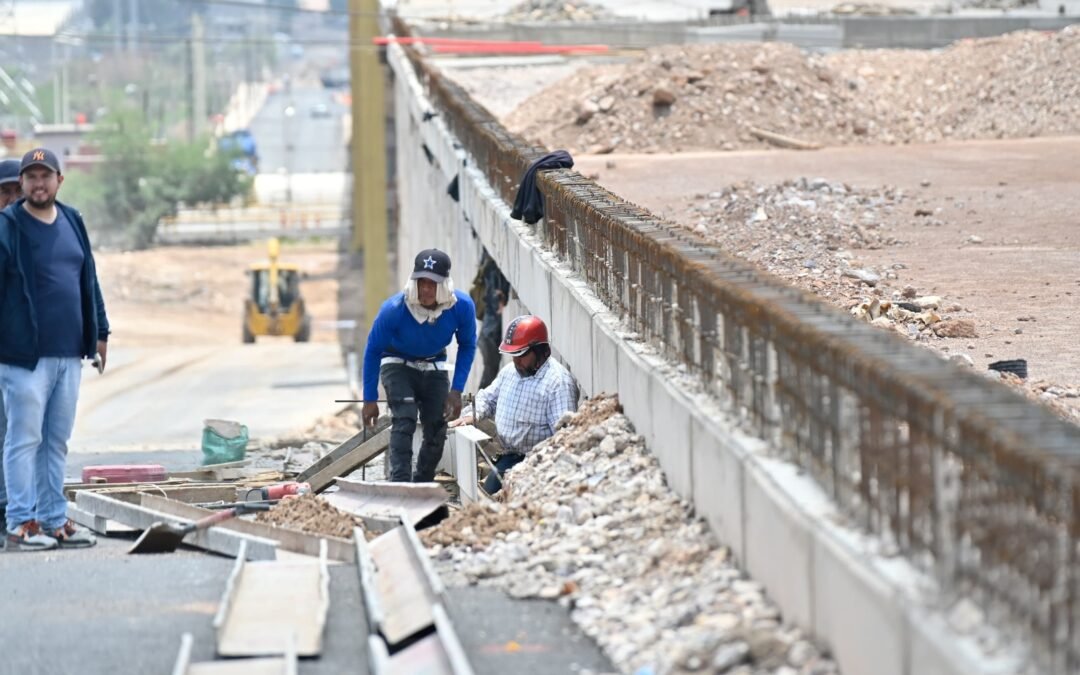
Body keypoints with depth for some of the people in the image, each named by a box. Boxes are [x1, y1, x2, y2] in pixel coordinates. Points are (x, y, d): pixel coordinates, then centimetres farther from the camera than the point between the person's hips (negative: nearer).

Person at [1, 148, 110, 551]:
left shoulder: (72, 222, 13)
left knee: (57, 442, 10)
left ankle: (54, 521, 16)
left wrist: (99, 333, 18)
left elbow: (88, 280, 19)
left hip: (68, 353, 6)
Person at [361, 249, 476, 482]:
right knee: (404, 421, -23)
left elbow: (467, 346, -6)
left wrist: (456, 390, -13)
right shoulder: (394, 309, -32)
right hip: (397, 364, -3)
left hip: (434, 365, 3)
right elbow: (373, 351, -17)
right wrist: (370, 400, -14)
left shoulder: (463, 306, -26)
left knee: (436, 431, 1)